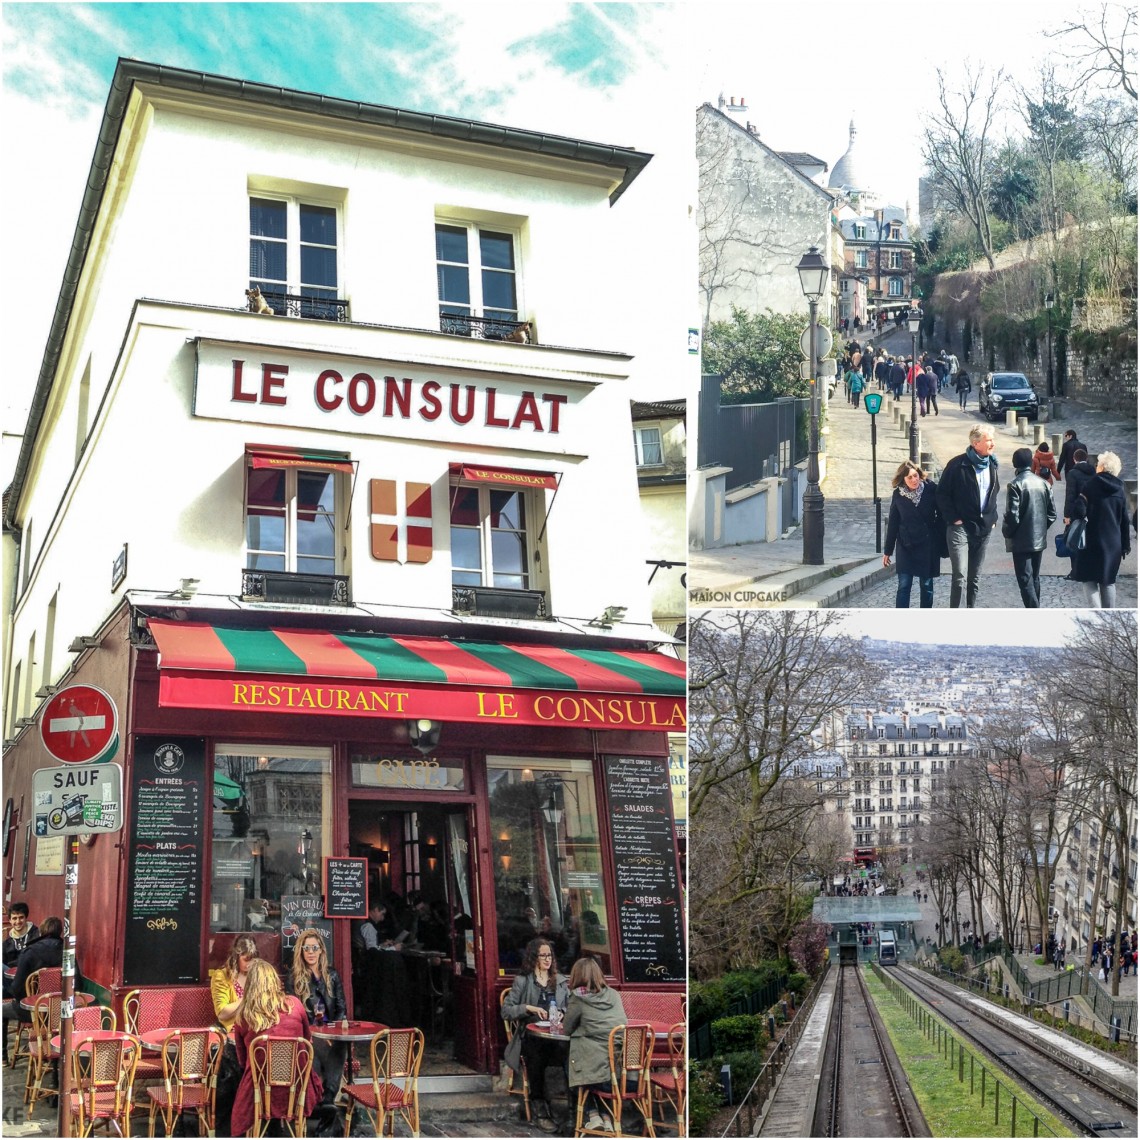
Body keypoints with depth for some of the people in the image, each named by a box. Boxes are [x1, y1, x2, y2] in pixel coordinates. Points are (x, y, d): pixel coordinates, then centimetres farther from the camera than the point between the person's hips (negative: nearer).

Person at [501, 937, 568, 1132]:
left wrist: (562, 1013, -2)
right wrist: (528, 1008, -10)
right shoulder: (522, 982, 11)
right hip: (531, 1036, -2)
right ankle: (540, 1110, -25)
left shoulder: (561, 981, 20)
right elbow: (506, 1010, 5)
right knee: (536, 1058, -37)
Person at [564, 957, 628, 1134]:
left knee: (567, 1070, 26)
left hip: (602, 1077, -4)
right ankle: (607, 1117, 22)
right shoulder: (614, 994, 11)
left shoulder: (578, 998, -3)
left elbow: (567, 1030, 7)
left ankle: (593, 1116, 15)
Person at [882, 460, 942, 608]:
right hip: (906, 546, 1)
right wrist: (887, 550, 7)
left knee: (926, 585, 8)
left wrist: (942, 542, -5)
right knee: (904, 585, -5)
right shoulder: (898, 495, -2)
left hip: (928, 545, -1)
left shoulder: (930, 489, -8)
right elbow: (893, 523, 4)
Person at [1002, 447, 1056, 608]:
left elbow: (1012, 515, -17)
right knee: (1035, 579, 18)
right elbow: (1052, 513, 6)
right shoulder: (1043, 483, 3)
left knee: (1026, 581, -5)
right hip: (1039, 539, 6)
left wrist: (1007, 533, 0)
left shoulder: (1015, 484, -15)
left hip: (1022, 541, -6)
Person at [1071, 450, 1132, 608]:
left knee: (1090, 579, 2)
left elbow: (1079, 511, -19)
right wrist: (1126, 545, 14)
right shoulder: (1120, 490, 6)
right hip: (1114, 544, 4)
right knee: (1108, 581, 12)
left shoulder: (1092, 486, -8)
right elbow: (1125, 521, 8)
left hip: (1093, 542, -4)